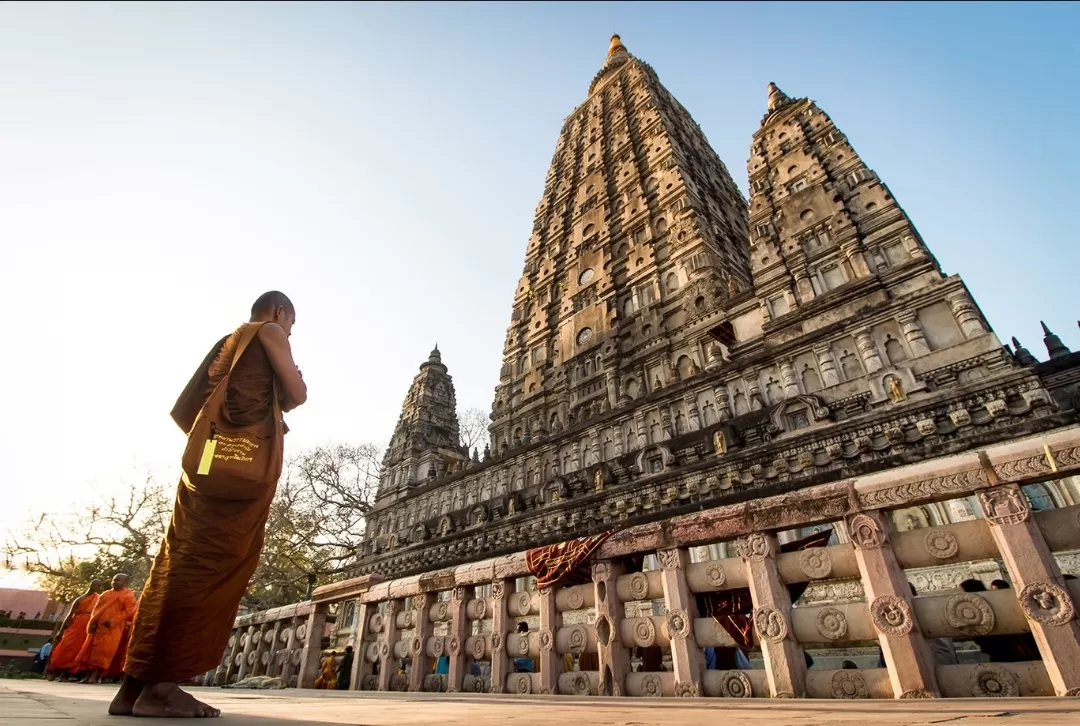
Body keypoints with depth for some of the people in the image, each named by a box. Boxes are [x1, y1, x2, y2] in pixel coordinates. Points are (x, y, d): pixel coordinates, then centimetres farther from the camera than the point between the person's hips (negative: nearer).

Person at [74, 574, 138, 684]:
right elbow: (97, 609, 17)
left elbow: (128, 611, -8)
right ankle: (88, 675, 10)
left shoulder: (128, 595, 0)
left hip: (112, 629, -7)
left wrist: (113, 621, -17)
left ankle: (95, 676, -8)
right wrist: (92, 622, 1)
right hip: (98, 626, 7)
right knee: (90, 650, 4)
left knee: (103, 650, -11)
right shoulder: (105, 594, 21)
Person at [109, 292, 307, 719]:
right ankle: (161, 684, -12)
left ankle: (136, 684, 7)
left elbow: (183, 409, 26)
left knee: (180, 566, 5)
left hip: (207, 461, 9)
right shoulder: (270, 331, 5)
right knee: (214, 567, -11)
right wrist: (280, 401, 16)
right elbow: (296, 393, -3)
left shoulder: (227, 342, 28)